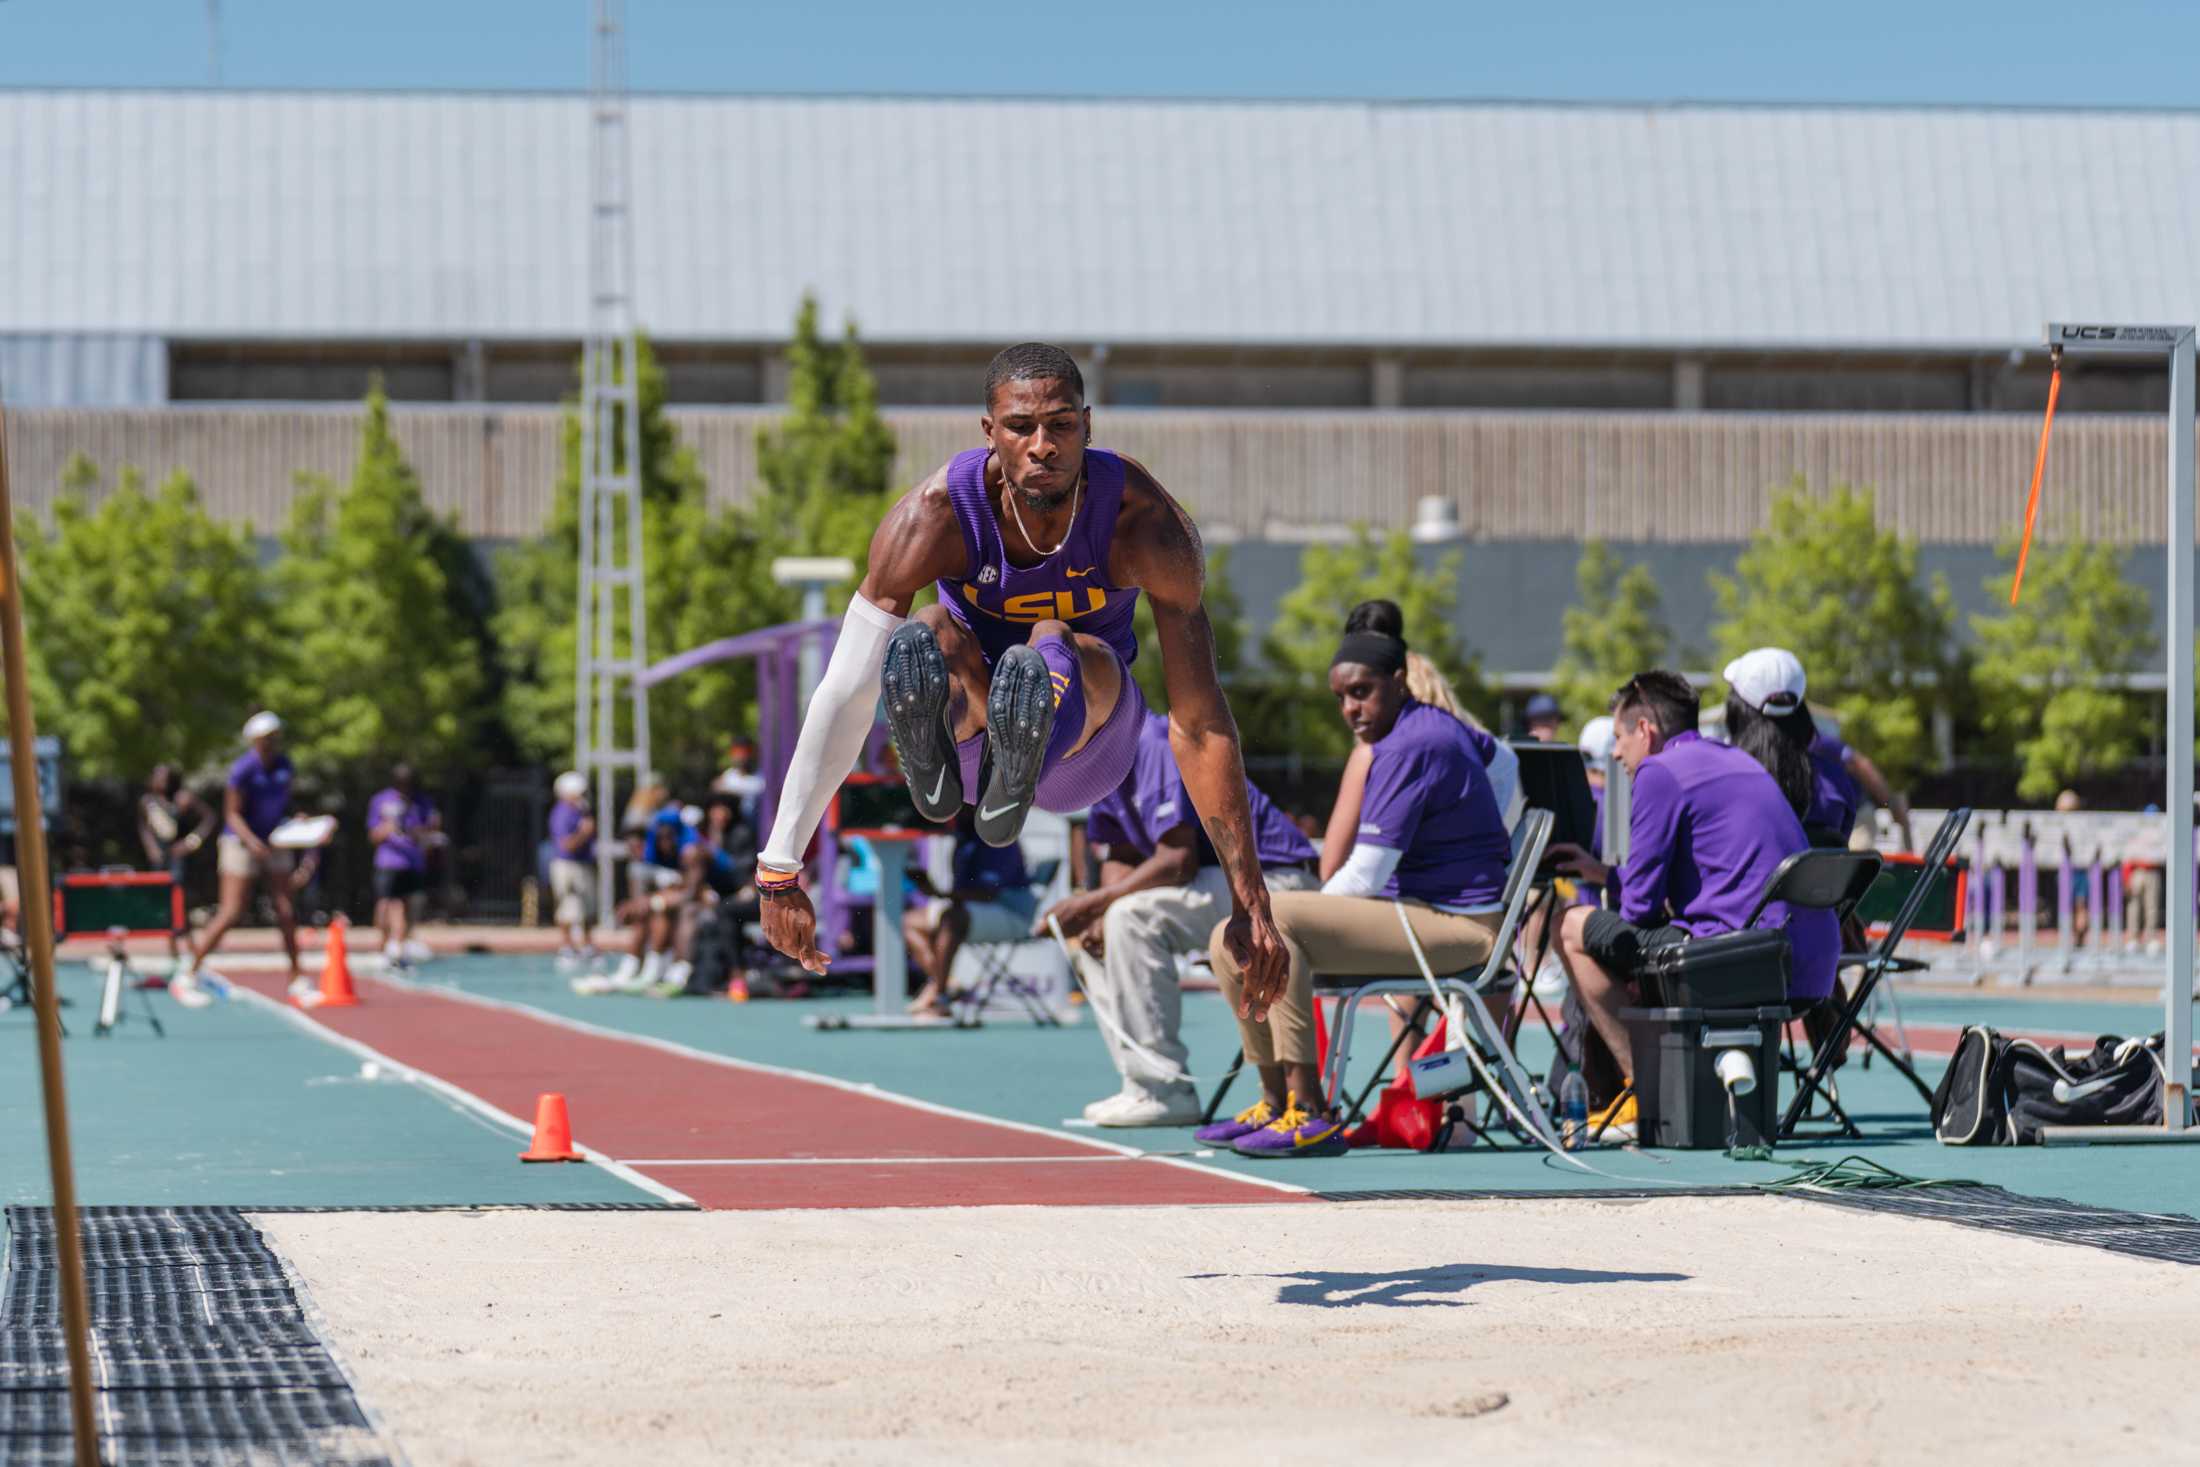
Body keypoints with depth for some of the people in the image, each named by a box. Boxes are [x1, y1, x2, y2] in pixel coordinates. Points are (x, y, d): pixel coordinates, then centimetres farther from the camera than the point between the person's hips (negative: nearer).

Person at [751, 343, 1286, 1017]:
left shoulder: (1149, 525, -25)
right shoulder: (932, 517, -25)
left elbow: (1200, 721, -24)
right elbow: (843, 697, -22)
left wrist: (1250, 904, -26)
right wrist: (778, 873, -22)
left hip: (1091, 737, -1)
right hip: (969, 729, 1)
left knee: (1054, 649, -36)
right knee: (932, 633, -34)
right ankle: (931, 773, -53)